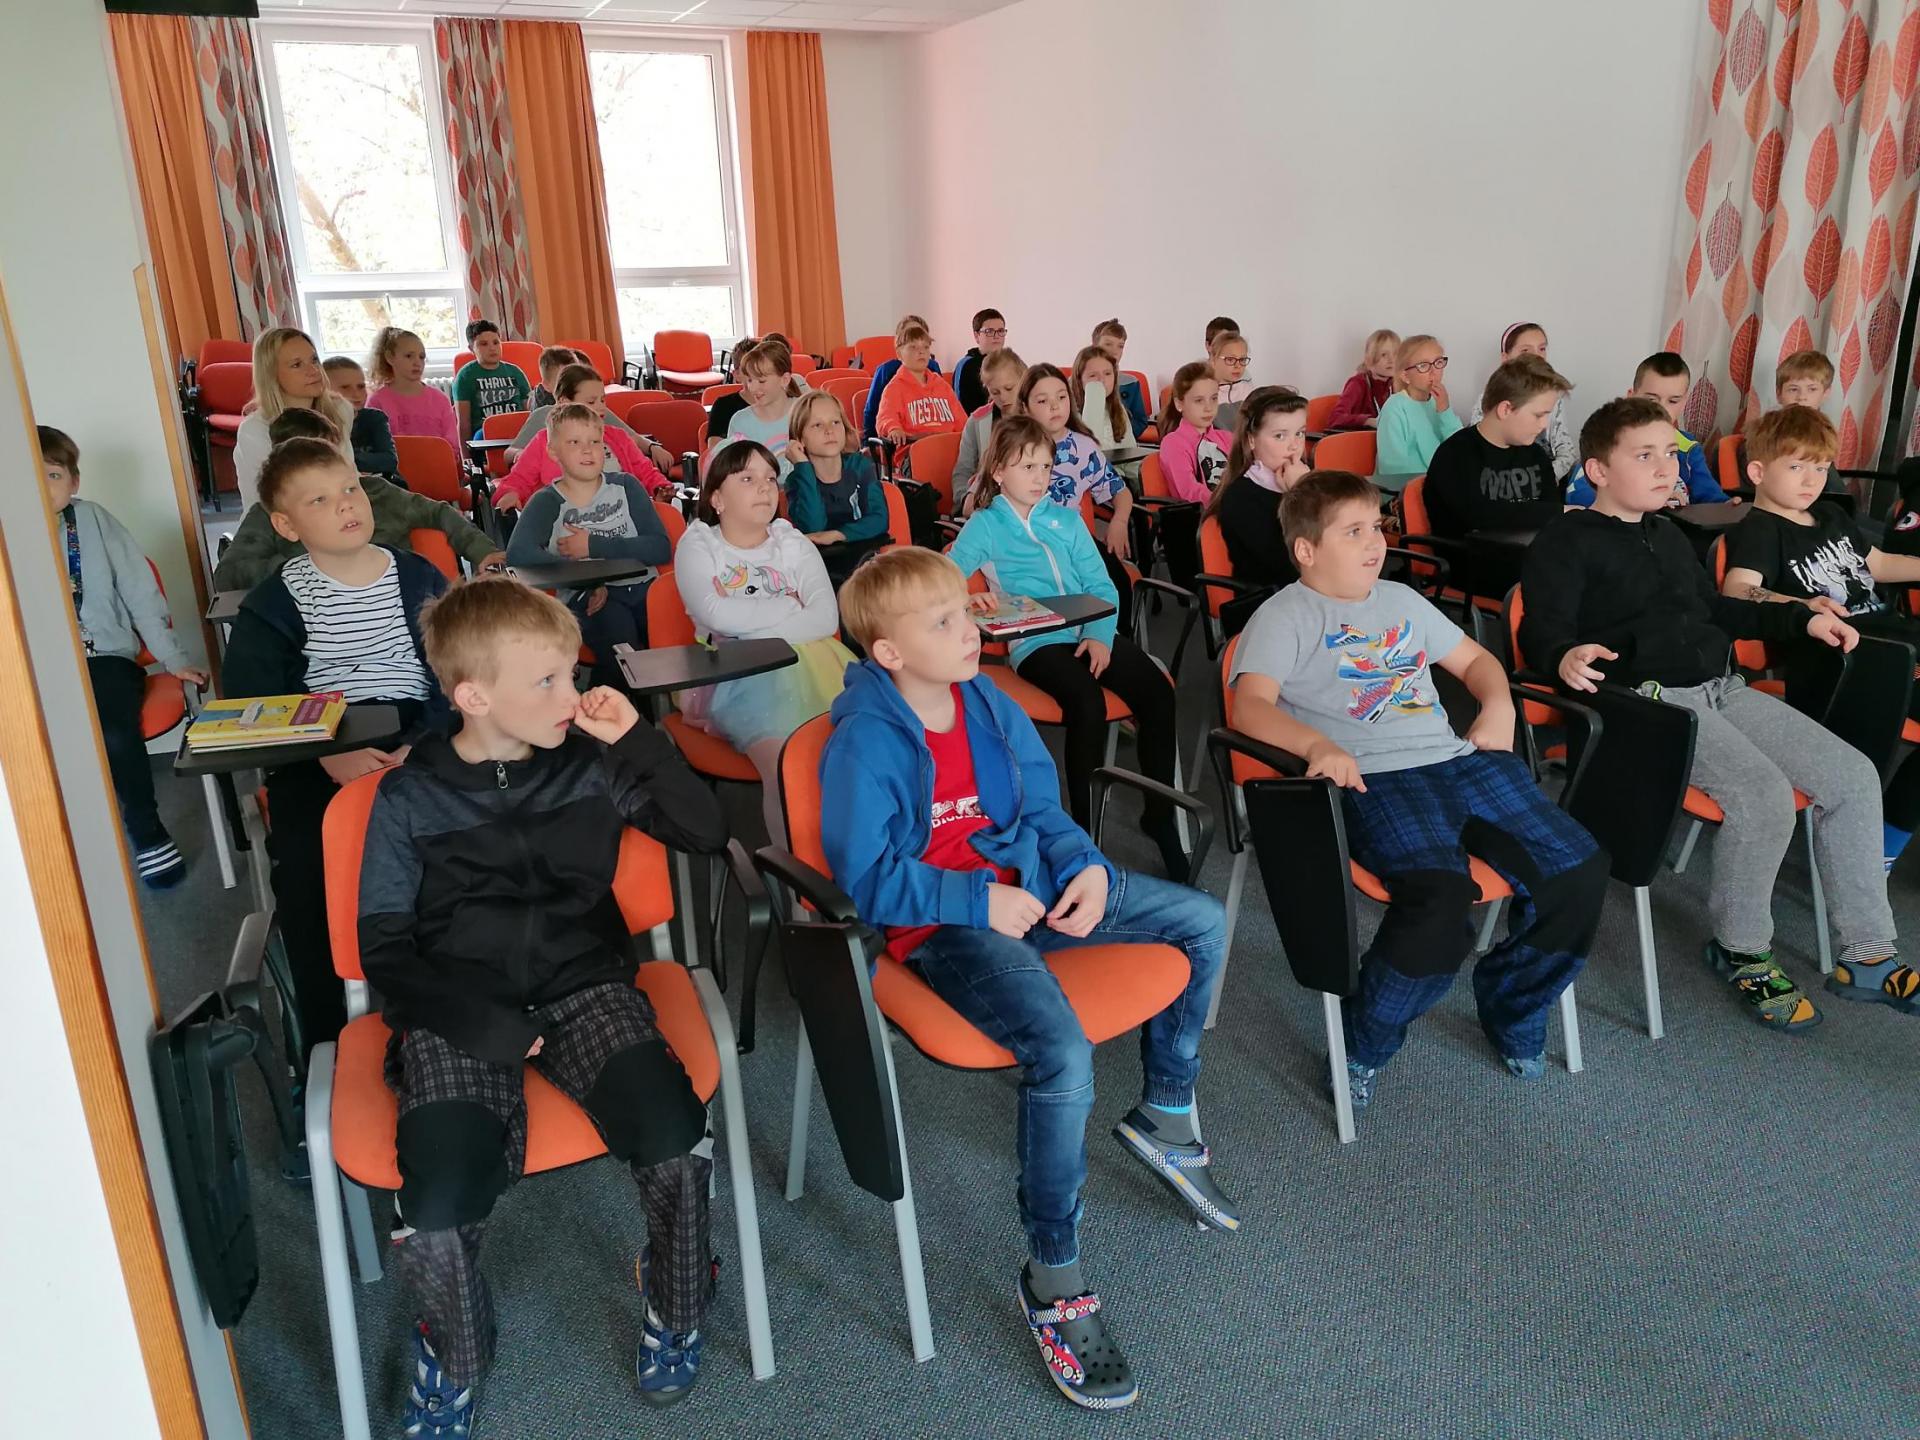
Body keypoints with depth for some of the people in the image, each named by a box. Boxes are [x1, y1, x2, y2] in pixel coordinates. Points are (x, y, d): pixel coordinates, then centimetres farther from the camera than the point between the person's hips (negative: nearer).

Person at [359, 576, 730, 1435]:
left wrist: (638, 742, -6)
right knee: (437, 1213, -25)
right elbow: (385, 950, 2)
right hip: (459, 1012, -1)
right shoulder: (411, 798, 1)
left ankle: (675, 1313, 8)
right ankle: (451, 1362, 13)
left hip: (584, 988, 1)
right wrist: (485, 1024, -12)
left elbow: (707, 834, 5)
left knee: (675, 1146, -26)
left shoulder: (589, 766, 4)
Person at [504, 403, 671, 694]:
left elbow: (661, 548, 2)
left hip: (641, 588, 3)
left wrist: (594, 546, -6)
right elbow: (518, 554, -15)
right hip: (586, 597, -2)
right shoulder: (547, 502, 4)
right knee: (617, 624, -33)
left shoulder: (625, 487, 11)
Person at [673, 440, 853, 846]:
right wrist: (790, 604, 0)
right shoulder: (697, 545, 11)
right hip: (733, 675, -3)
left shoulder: (793, 543, 18)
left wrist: (747, 623, -10)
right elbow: (717, 614, -10)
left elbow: (826, 618, 1)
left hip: (809, 663, 3)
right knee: (785, 762, -33)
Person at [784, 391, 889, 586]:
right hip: (818, 562, -2)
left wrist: (836, 535, -19)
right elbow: (812, 527, -18)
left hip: (863, 556, 2)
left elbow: (879, 519, -5)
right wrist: (803, 466, -17)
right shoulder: (797, 478, -1)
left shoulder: (860, 465, 3)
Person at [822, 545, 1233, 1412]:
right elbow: (865, 876, -18)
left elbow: (1043, 808, 12)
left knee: (1203, 921, 8)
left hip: (1024, 886, 8)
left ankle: (1165, 1117, 25)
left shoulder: (988, 703, 4)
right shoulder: (864, 741, -17)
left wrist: (1089, 868, -7)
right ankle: (1053, 1281, -9)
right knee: (1064, 1053, -31)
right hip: (940, 922, -8)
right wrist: (979, 901, -20)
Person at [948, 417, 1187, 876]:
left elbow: (1101, 586, 12)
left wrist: (1101, 636, -6)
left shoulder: (1067, 519, 17)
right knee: (1087, 701, -33)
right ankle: (1082, 823, -19)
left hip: (1090, 633, 4)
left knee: (1158, 691, -20)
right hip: (1034, 643, -4)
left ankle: (1161, 815, -6)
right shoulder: (985, 525, 7)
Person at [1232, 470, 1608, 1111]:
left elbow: (1473, 658, 35)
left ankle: (1512, 1009, 17)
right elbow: (1250, 705, -10)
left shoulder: (1401, 599, 27)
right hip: (1374, 778, -7)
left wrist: (1498, 705, 12)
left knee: (1578, 870, -9)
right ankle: (1365, 1047, -8)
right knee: (1440, 894, -33)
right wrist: (1317, 744, -28)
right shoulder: (1284, 617, 5)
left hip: (1461, 758, 7)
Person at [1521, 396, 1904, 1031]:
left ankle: (1869, 954, 8)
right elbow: (1542, 629, -14)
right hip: (1650, 699, -9)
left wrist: (1801, 619, 29)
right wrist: (1566, 657, -37)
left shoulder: (1667, 534, 23)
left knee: (1853, 777, -3)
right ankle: (1741, 951, -5)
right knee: (1764, 794, -28)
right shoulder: (1566, 540, -3)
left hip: (1722, 689, 9)